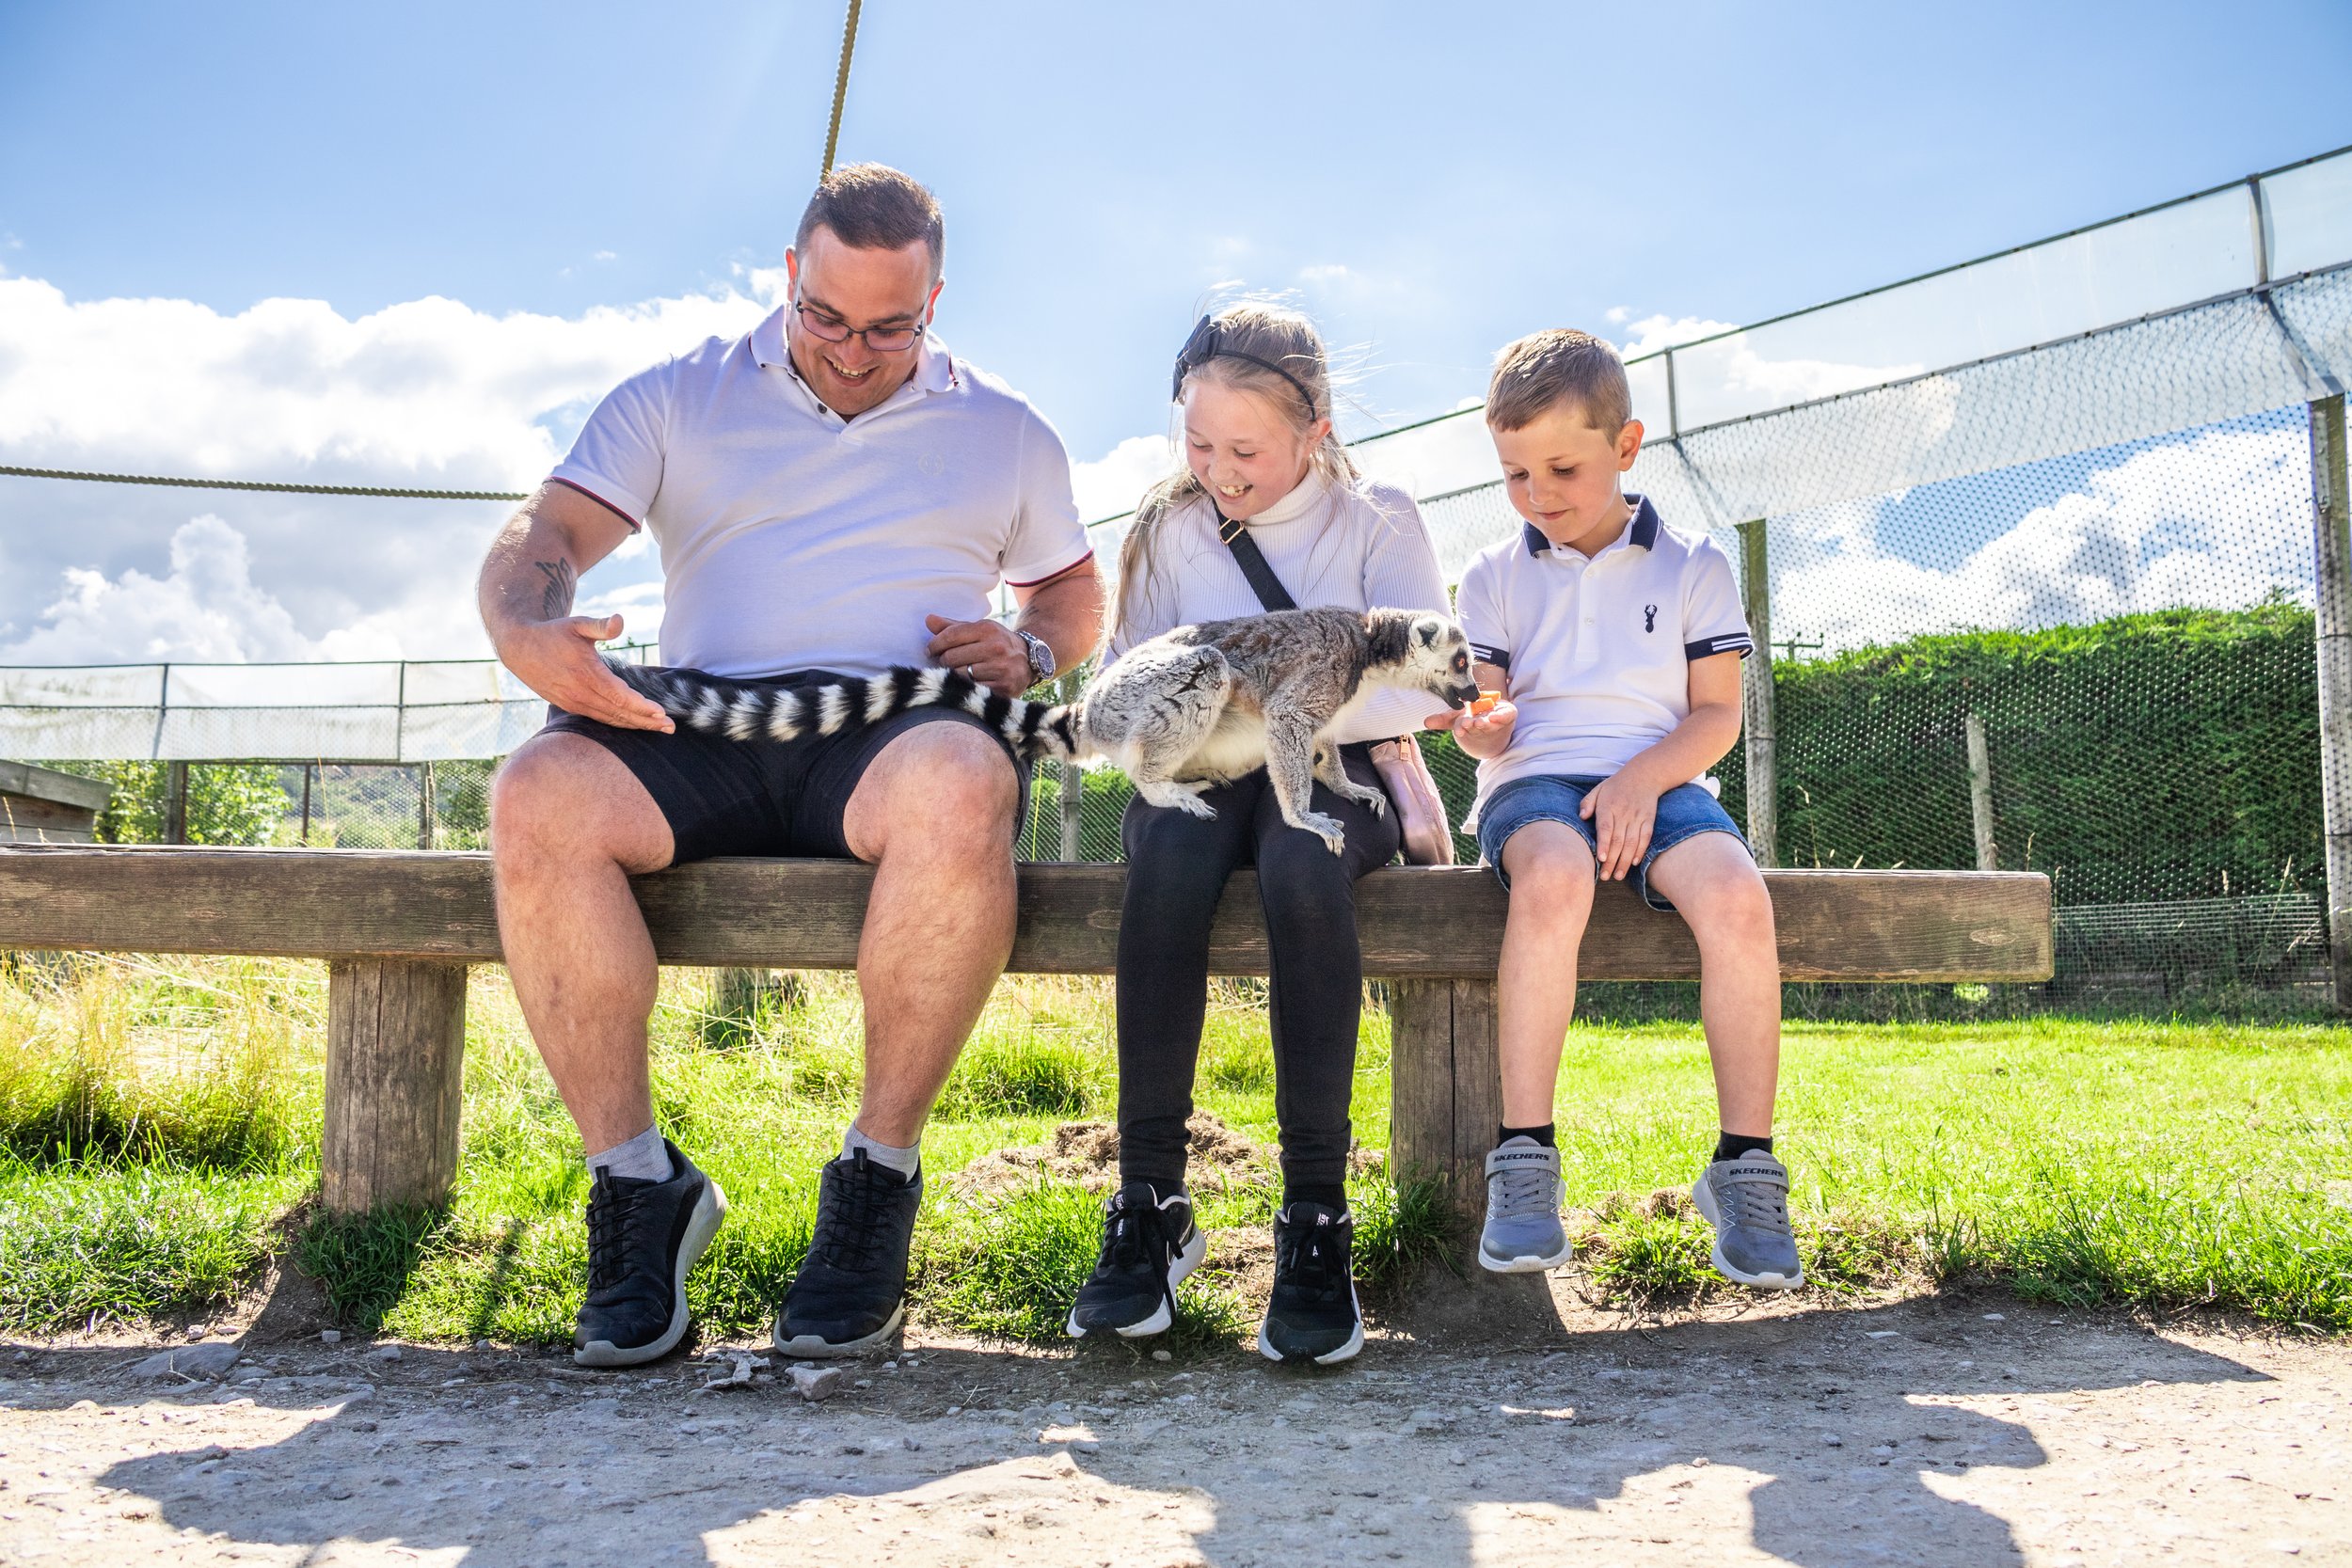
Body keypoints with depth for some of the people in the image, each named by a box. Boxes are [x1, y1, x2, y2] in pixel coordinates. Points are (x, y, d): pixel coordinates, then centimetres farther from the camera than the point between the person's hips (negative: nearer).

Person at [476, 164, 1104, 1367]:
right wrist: (526, 632, -18)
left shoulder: (1003, 431, 21)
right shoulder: (680, 399, 18)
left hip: (900, 730, -1)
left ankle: (879, 1173, -22)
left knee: (960, 786, -39)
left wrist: (1027, 648, 4)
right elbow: (547, 530, 6)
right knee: (537, 793, -31)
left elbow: (1074, 590, 29)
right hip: (701, 729, 1)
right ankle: (636, 1179, -18)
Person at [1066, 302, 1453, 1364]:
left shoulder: (1376, 520, 5)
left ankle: (1316, 1215, -36)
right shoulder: (1168, 528, 13)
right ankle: (1150, 1202, -32)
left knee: (1301, 866, -39)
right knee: (1166, 857, -36)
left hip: (1337, 767, -2)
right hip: (1198, 769, 2)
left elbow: (1424, 683, -6)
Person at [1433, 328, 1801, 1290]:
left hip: (1659, 780, 1)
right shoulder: (1496, 578, 13)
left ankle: (1745, 1168, -19)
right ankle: (1524, 1161, -32)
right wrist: (1482, 730, -17)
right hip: (1536, 781, 0)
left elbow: (1717, 713, 5)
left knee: (1737, 897, -32)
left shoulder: (1692, 568, 10)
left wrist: (1642, 777, -13)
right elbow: (1492, 715, 8)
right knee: (1554, 875, -38)